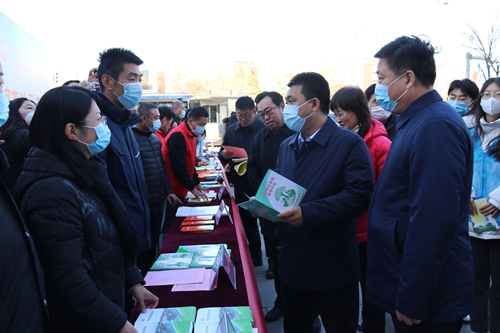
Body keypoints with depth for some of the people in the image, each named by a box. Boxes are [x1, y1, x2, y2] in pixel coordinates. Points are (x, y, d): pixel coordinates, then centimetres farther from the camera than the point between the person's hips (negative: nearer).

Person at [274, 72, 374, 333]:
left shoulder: (350, 144, -13)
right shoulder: (287, 146, 12)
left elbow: (360, 194, -23)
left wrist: (308, 213, -28)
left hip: (333, 271, -7)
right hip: (292, 266, 7)